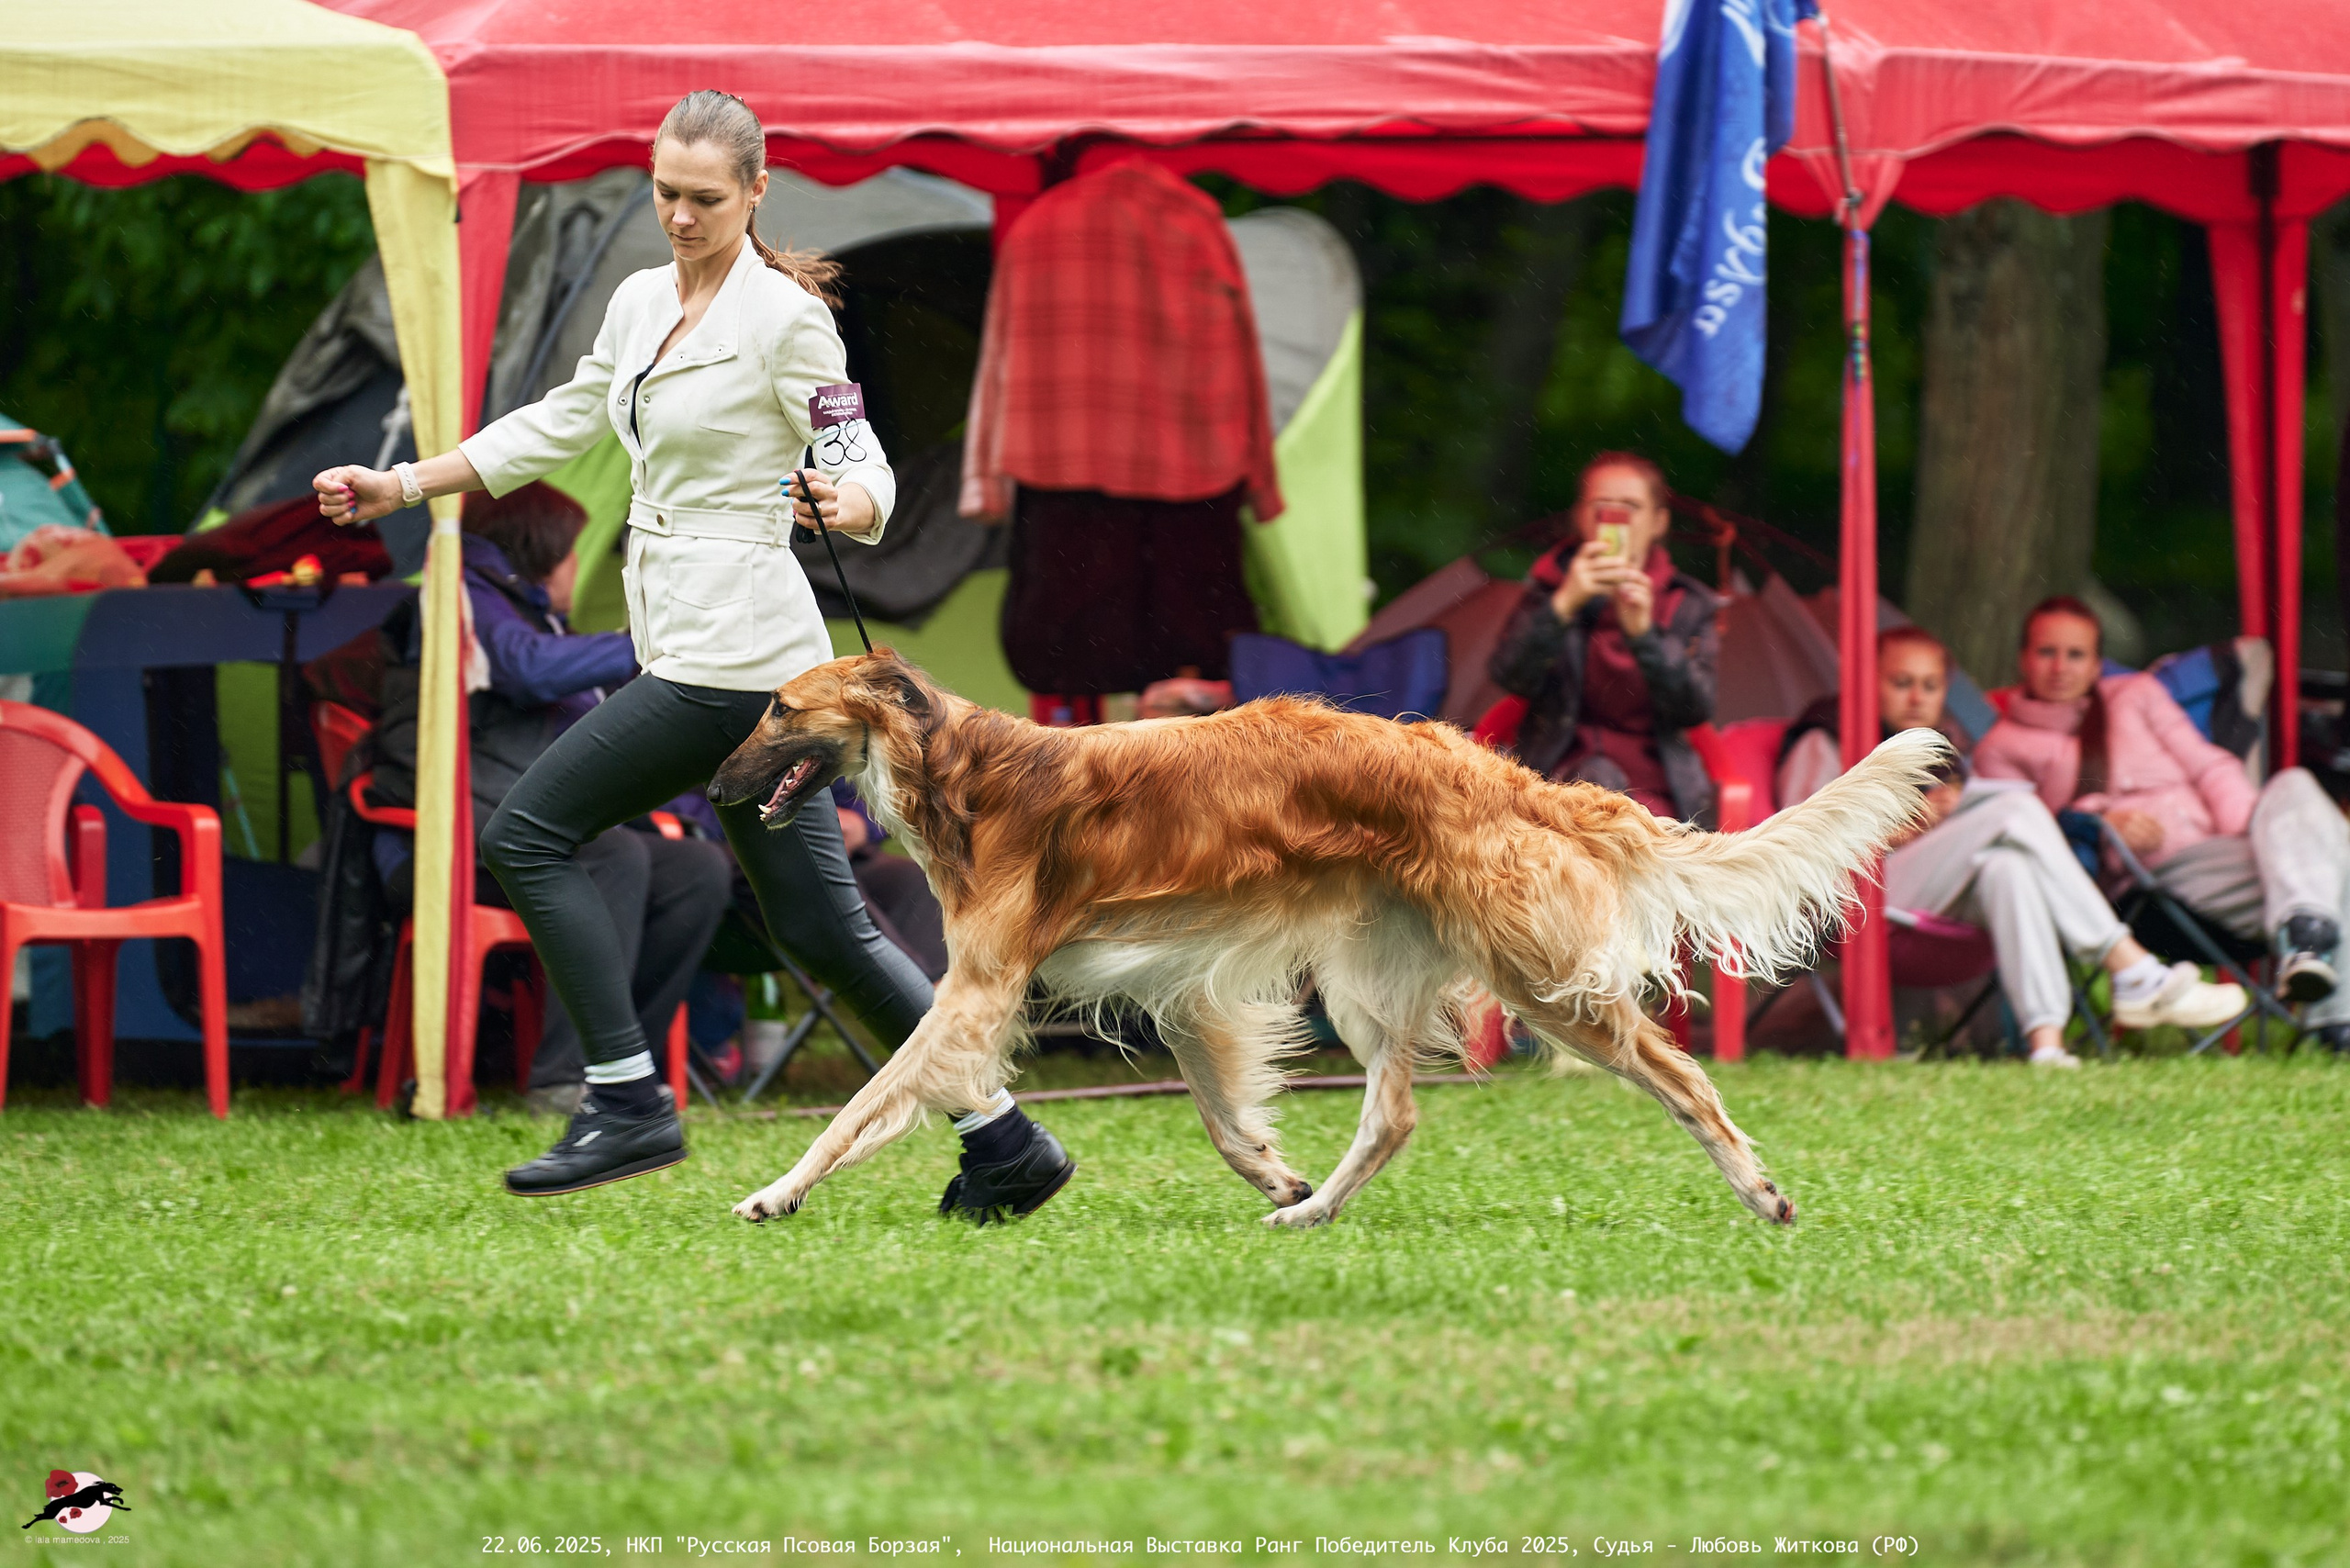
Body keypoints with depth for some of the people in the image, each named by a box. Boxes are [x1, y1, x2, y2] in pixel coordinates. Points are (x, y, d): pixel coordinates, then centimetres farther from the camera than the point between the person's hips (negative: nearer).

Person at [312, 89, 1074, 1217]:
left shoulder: (785, 315, -8)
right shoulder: (640, 303, 14)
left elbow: (862, 459, -9)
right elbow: (560, 428, 26)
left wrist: (851, 505, -32)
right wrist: (402, 486, 26)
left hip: (733, 646, -8)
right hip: (682, 644, 8)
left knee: (530, 832, -7)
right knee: (820, 925, 7)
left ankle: (628, 1103, -4)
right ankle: (1004, 1145, 9)